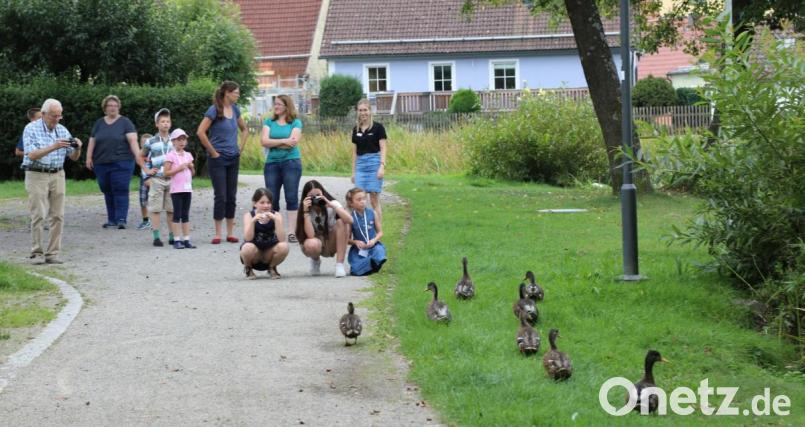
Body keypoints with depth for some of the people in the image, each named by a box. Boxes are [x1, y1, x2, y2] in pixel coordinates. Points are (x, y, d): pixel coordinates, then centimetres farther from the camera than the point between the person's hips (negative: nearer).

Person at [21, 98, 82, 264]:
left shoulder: (63, 130, 9)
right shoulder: (31, 129, -5)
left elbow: (74, 157, 10)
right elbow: (32, 155, -17)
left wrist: (77, 148, -13)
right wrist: (53, 147, -28)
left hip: (57, 175, 4)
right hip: (36, 175, -4)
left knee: (57, 216, -1)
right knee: (38, 215, -9)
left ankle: (52, 253, 3)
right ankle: (36, 251, -6)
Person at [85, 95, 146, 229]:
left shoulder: (125, 122, 1)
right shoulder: (99, 123, 15)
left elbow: (133, 140, -9)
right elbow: (92, 141, 14)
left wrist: (138, 156, -21)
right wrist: (89, 157, 2)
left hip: (121, 163, -4)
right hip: (101, 164, 4)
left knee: (121, 191, -10)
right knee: (107, 192, 7)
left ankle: (121, 219, -10)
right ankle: (111, 219, 14)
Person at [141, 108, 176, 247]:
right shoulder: (151, 142, 2)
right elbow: (140, 156, 12)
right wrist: (147, 170, 3)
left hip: (172, 179, 2)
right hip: (157, 179, -2)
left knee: (171, 209, 5)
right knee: (155, 209, -2)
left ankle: (172, 236, 11)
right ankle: (156, 237, 0)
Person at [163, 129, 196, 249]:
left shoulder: (188, 155, 12)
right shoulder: (171, 156, -5)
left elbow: (193, 173, 17)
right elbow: (166, 173, -11)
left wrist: (191, 167, -3)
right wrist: (179, 168, -19)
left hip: (187, 188, 6)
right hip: (176, 189, -6)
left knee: (186, 215, 7)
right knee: (177, 215, -5)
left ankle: (186, 239, 8)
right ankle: (177, 240, -3)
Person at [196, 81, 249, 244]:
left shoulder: (235, 109, 8)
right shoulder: (214, 110, -12)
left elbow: (244, 129, 23)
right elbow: (201, 132, -20)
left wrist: (240, 148, 12)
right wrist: (213, 152, -14)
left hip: (233, 159, 6)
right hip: (218, 159, -6)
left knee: (231, 196, 8)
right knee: (220, 196, -4)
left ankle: (230, 233, 13)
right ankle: (218, 234, 3)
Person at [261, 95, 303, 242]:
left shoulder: (296, 123, 4)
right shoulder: (269, 122, 11)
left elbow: (293, 142, -9)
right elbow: (264, 141, -2)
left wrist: (272, 143, -4)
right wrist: (283, 141, -10)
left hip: (291, 162, -3)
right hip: (272, 163, 3)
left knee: (291, 197, -5)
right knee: (271, 198, 1)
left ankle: (292, 231, -5)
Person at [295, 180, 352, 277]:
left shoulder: (332, 204, -13)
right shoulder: (306, 209, -14)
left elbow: (350, 220, -32)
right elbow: (310, 235, -29)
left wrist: (331, 205, -34)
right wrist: (306, 212, -32)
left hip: (332, 244, 1)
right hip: (316, 244, -1)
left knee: (341, 222, -27)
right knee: (311, 244, -38)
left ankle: (340, 265, -23)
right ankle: (315, 261, 2)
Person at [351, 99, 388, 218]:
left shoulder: (378, 127, -3)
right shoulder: (356, 129, 12)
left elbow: (383, 148, -5)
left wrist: (382, 166, -17)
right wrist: (353, 171, 15)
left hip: (374, 163, -5)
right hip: (360, 164, 5)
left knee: (374, 198, -5)